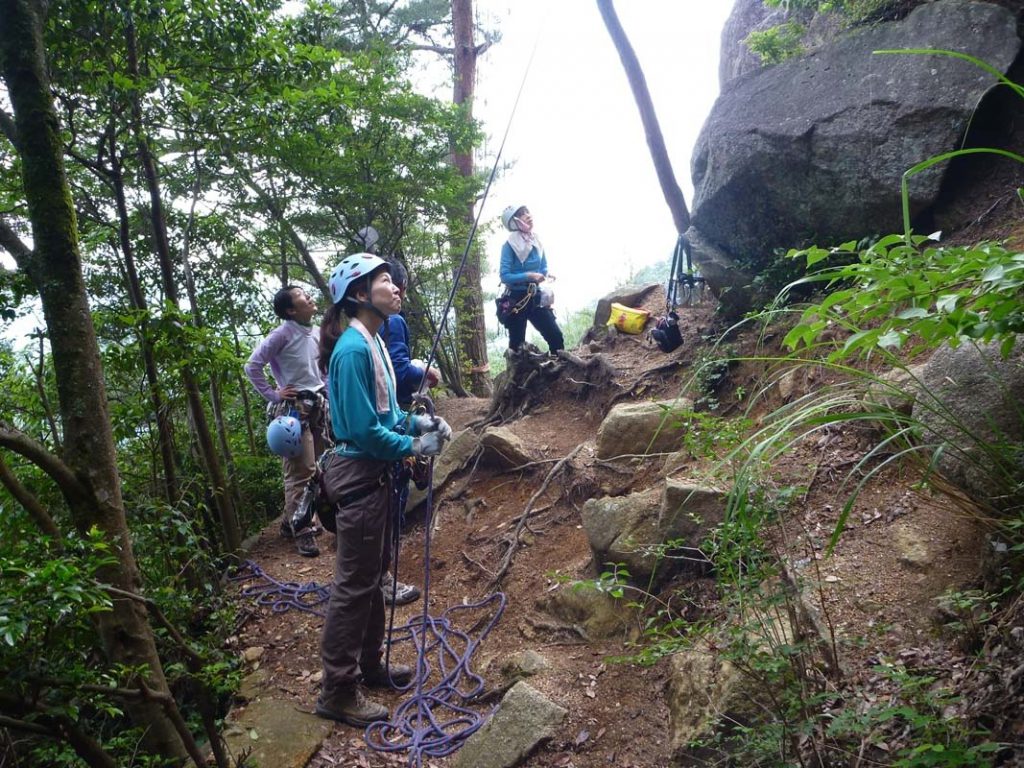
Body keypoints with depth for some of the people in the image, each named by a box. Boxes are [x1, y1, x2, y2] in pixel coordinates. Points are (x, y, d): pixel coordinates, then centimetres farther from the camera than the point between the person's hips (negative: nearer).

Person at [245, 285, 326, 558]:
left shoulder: (317, 332, 7)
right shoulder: (283, 334, -12)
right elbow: (252, 366, -9)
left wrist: (327, 391, 11)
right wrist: (273, 395, -9)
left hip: (319, 405, 7)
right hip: (295, 408, -7)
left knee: (317, 468, 10)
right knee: (301, 472, -5)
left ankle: (291, 522, 25)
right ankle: (302, 531, 5)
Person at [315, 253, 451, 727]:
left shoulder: (373, 341, 9)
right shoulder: (353, 349, -21)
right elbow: (364, 429, -23)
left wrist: (418, 422, 4)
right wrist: (413, 446, -13)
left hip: (375, 472, 10)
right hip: (358, 475, -10)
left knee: (375, 573, 20)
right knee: (354, 584, 1)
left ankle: (369, 665, 37)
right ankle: (338, 693, 16)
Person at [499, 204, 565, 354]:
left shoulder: (536, 241, 6)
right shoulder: (509, 245, -11)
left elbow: (544, 269, 15)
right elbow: (505, 276, -17)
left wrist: (545, 276, -5)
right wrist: (528, 276, -25)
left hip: (535, 298, 5)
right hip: (516, 299, -5)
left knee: (556, 336, -7)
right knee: (516, 344, 2)